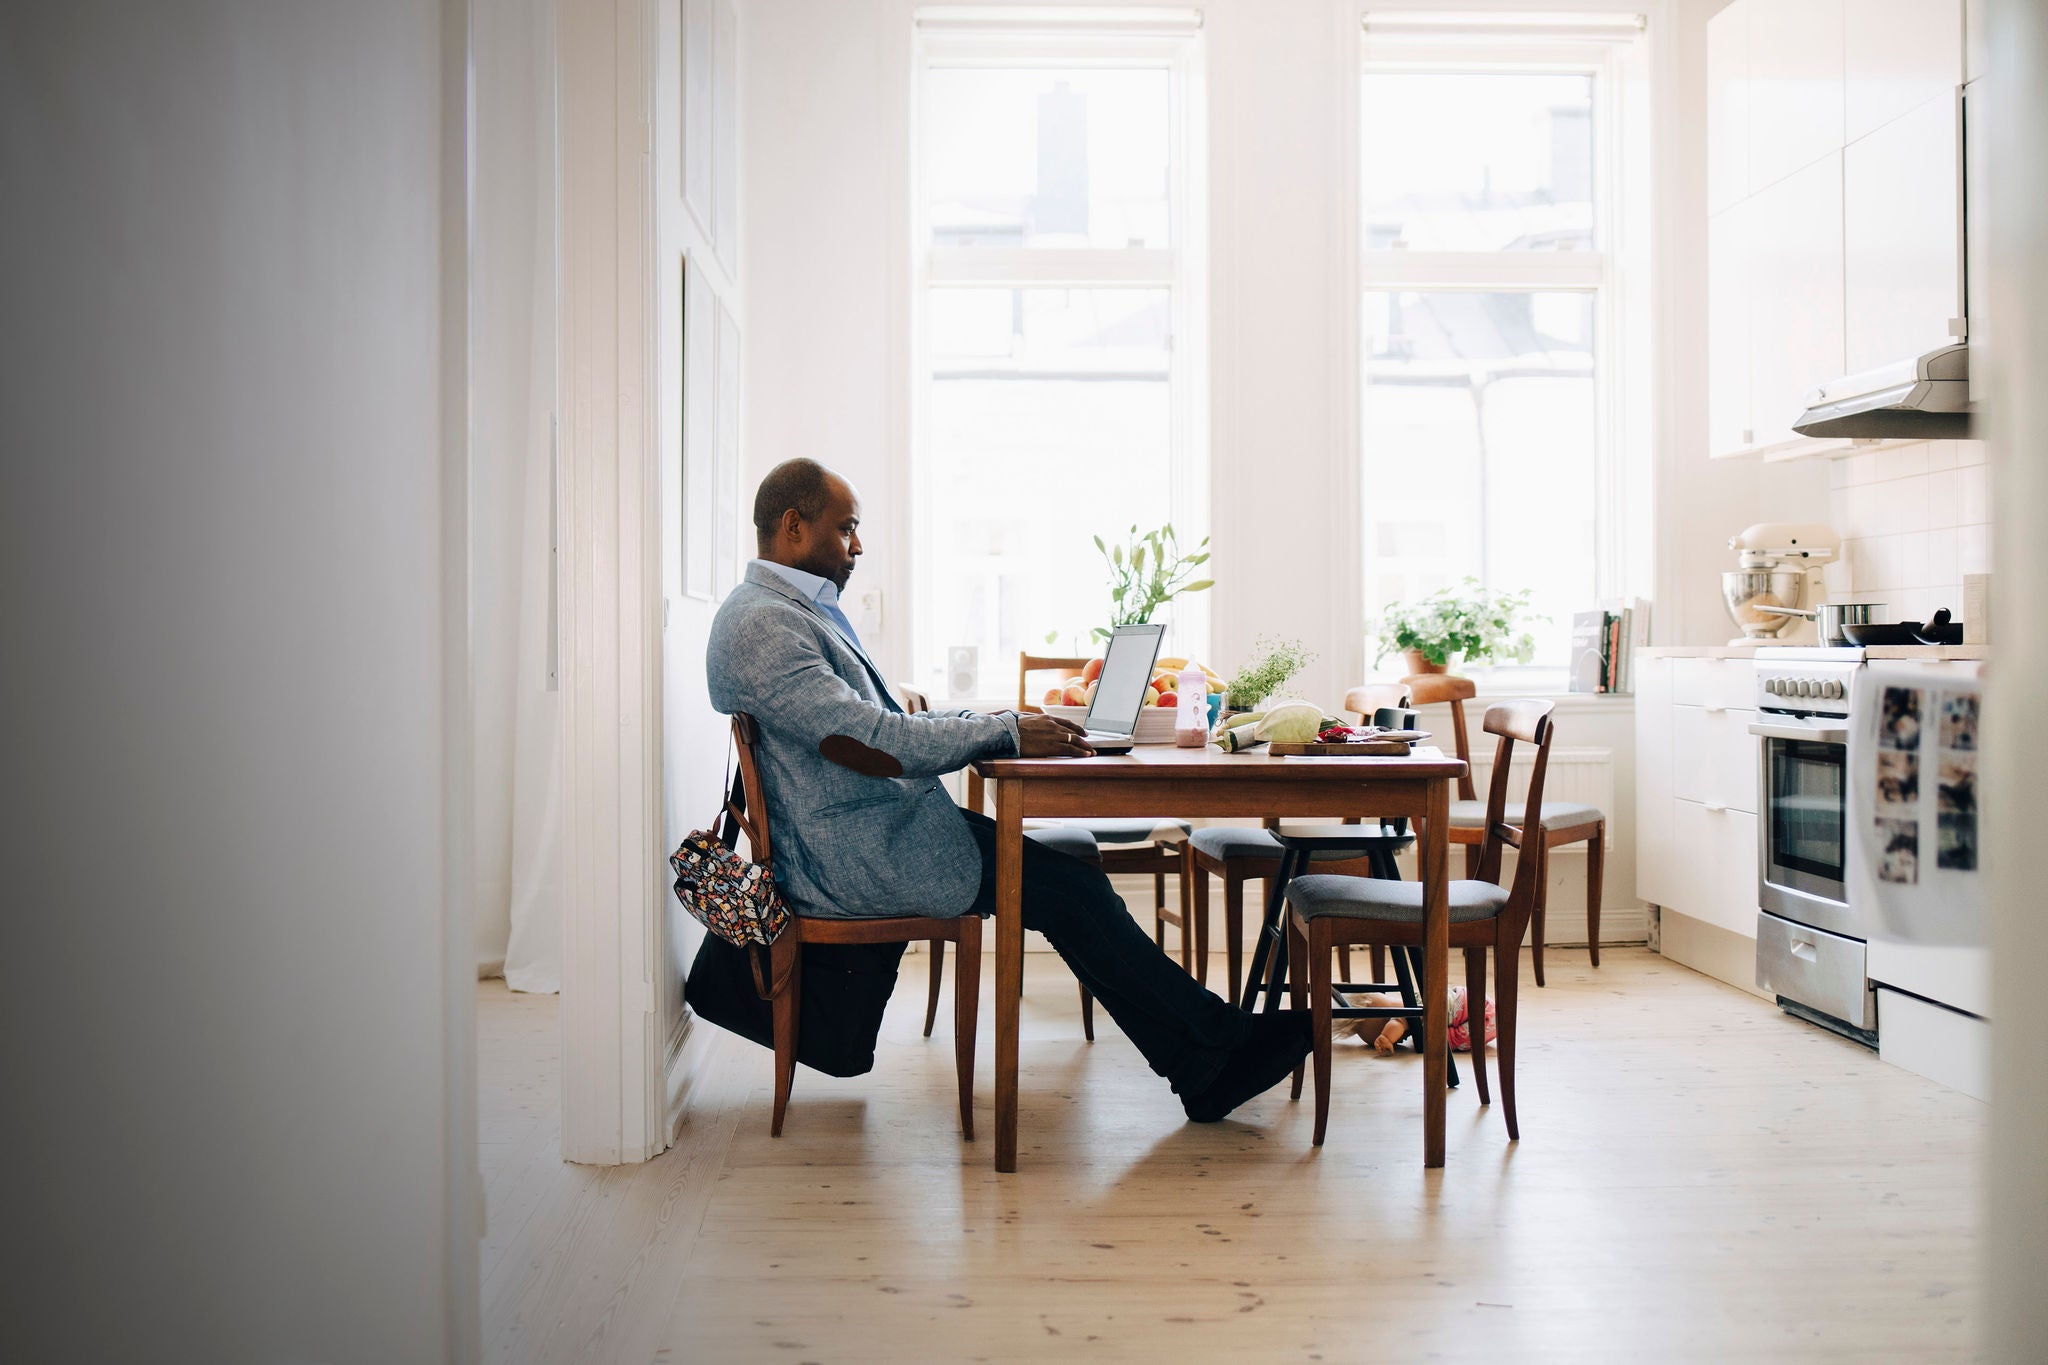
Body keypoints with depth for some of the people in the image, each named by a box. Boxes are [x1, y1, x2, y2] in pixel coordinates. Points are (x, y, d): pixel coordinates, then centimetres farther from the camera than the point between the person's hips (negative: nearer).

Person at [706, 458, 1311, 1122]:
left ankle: (1205, 1069, 2)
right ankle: (1217, 1048, -3)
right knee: (1066, 887, -15)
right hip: (850, 858, -10)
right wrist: (1005, 734, -20)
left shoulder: (810, 611, 19)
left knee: (1071, 875, -1)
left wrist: (996, 721, 6)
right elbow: (864, 742, -24)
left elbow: (889, 721, 19)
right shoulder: (758, 624, -15)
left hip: (882, 830, 10)